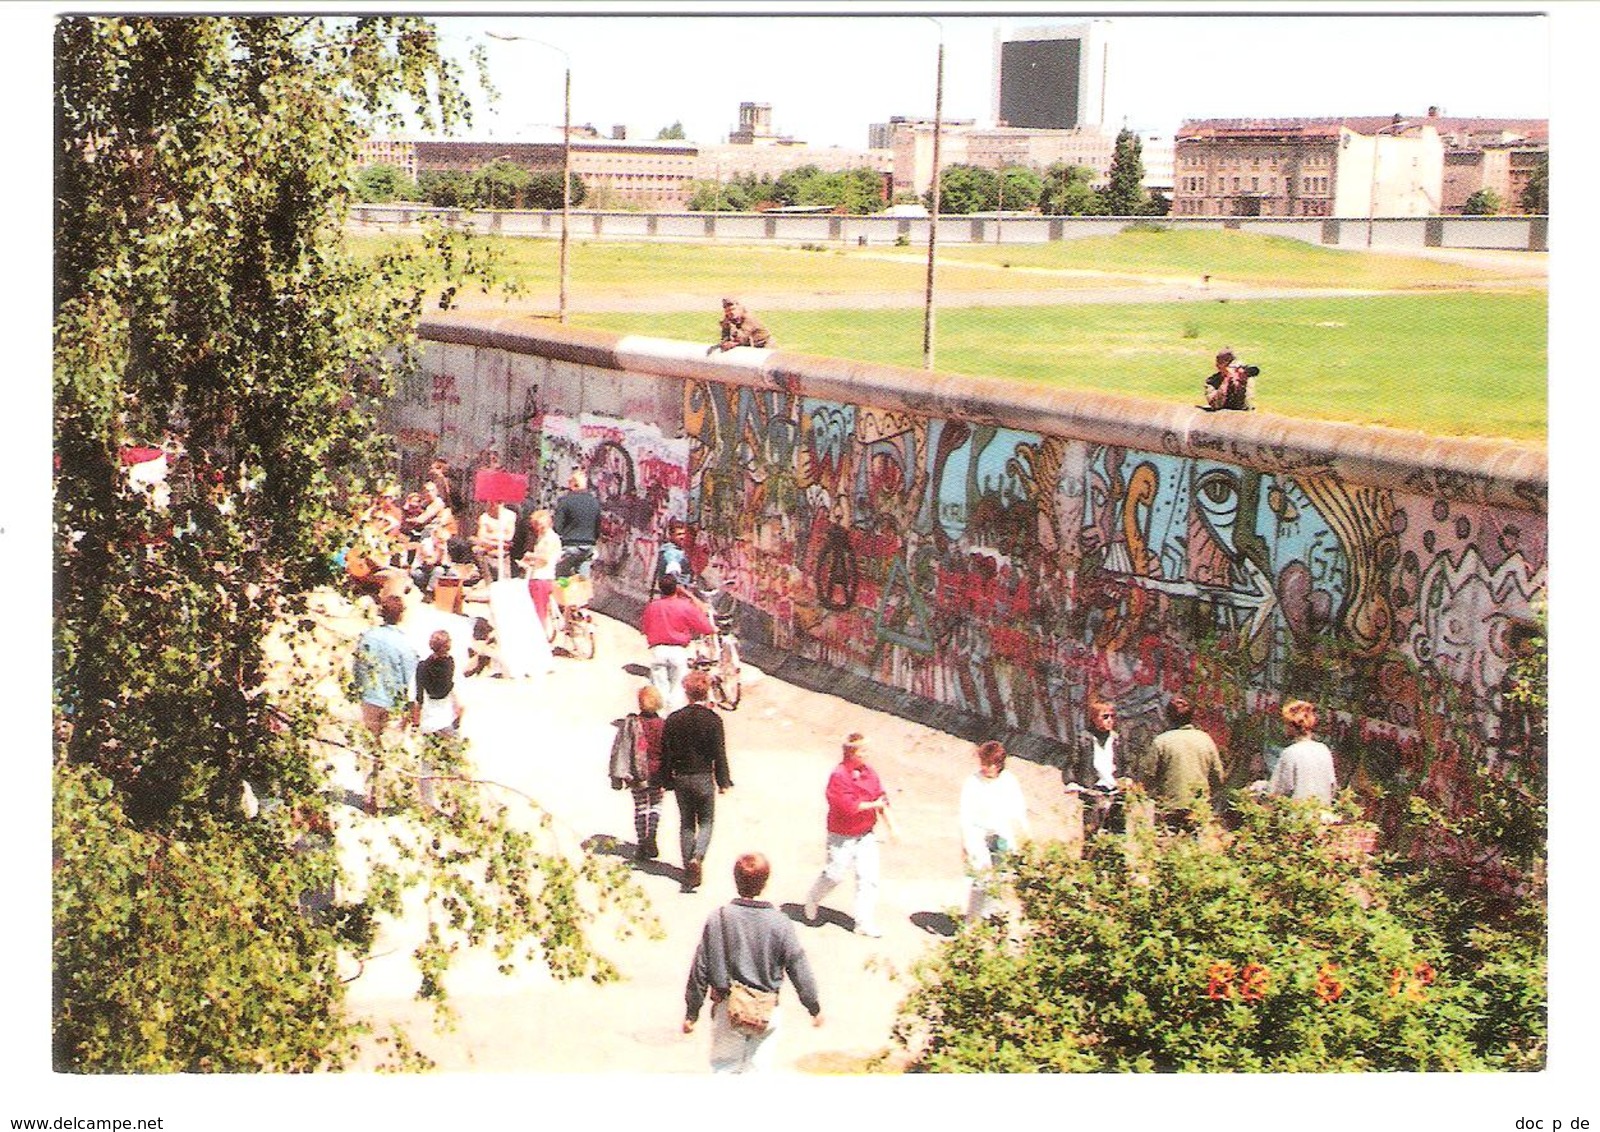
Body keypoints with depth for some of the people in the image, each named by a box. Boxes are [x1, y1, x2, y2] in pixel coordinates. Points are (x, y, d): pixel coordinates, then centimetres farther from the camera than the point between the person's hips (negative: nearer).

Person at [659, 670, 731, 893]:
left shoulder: (673, 720, -4)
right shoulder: (712, 720, -12)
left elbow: (666, 753, 1)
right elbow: (719, 753, -8)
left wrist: (667, 781, 10)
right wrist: (723, 782, 2)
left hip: (680, 779, 2)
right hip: (704, 779, -2)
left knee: (686, 824, 14)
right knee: (706, 822, 14)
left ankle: (689, 875, 15)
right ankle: (697, 858, -11)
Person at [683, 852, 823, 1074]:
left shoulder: (718, 919, -10)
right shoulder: (779, 923, -10)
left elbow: (700, 971, -5)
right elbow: (799, 970, -3)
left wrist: (691, 1012, 5)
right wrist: (815, 1008, 11)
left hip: (727, 1008, 0)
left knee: (725, 1067, 12)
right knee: (757, 1067, 13)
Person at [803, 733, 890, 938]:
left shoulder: (869, 772, 2)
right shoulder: (838, 776, -19)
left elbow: (881, 797, 9)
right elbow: (849, 806, -24)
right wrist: (873, 805, -12)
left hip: (866, 835, 6)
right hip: (843, 837, -6)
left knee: (868, 878, 0)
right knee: (835, 874, 3)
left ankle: (865, 923, 7)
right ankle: (812, 900, 34)